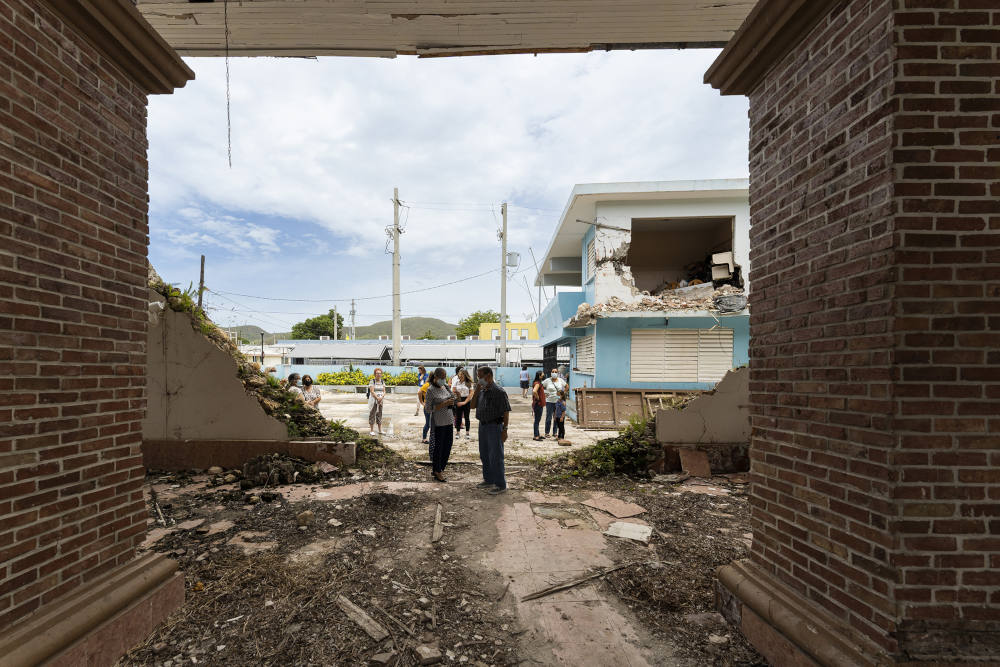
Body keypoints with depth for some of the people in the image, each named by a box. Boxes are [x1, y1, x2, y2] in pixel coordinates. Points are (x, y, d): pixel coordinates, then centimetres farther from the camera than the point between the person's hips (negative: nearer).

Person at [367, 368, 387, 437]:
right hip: (373, 400, -5)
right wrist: (377, 398, -17)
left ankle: (380, 430, 13)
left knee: (379, 414, 8)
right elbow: (372, 391, -14)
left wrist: (381, 398, -12)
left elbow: (384, 391, 5)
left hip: (380, 400, 5)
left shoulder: (382, 382, 8)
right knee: (372, 414, -1)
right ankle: (372, 431, 3)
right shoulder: (372, 381, -7)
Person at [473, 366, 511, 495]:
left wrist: (505, 429, -18)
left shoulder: (498, 391, -14)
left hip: (494, 426, -8)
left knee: (496, 457, -3)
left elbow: (506, 412, -15)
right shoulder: (482, 391, 9)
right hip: (482, 425, 8)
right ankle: (488, 480, 33)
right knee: (484, 455, 18)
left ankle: (501, 485, 7)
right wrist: (476, 392, -4)